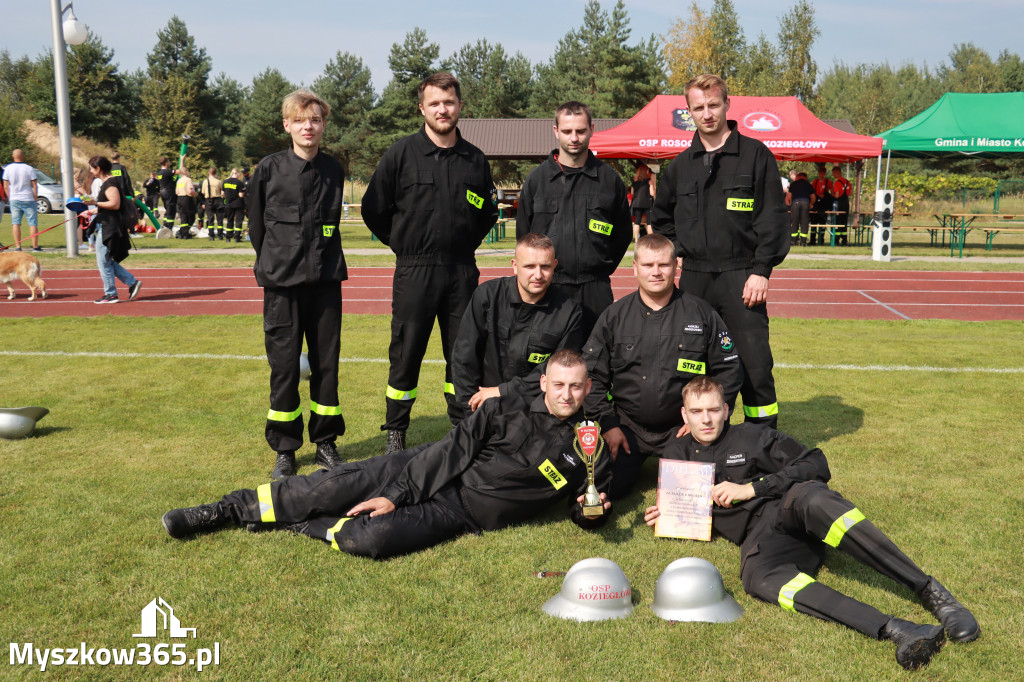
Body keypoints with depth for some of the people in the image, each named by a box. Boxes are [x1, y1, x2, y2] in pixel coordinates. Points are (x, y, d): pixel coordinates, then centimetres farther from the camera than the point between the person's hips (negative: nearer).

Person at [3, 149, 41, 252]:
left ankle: (17, 246, 0)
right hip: (28, 200, -2)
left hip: (14, 200, 2)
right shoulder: (29, 169, -7)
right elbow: (35, 186, -6)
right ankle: (35, 246, 1)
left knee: (15, 223, 5)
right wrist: (36, 197, 4)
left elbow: (5, 186, 2)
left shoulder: (8, 168, 0)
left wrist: (10, 197, 13)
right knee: (33, 223, 2)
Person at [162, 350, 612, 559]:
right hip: (429, 474, 2)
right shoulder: (508, 410, 2)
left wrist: (592, 510, -16)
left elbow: (587, 517, 10)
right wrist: (395, 493, -10)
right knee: (343, 484, -16)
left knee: (372, 539, -28)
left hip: (464, 513, -2)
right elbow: (455, 449, -3)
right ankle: (227, 512, -1)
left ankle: (302, 525, -1)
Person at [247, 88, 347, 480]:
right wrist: (273, 263, 10)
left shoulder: (333, 170, 6)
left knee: (326, 362, 7)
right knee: (284, 364, 2)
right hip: (282, 283, -2)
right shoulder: (269, 169, -2)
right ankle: (284, 450, 14)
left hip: (325, 279, 2)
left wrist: (321, 259, 13)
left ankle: (326, 442, 20)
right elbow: (256, 223, 8)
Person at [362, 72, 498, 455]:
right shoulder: (401, 154, -1)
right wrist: (401, 244, 4)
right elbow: (373, 209, 4)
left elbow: (489, 211, 21)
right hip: (414, 272, -2)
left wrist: (467, 243, 12)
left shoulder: (475, 159, 7)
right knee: (405, 354, 3)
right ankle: (395, 434, 16)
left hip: (462, 272, 3)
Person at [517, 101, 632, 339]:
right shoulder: (537, 178, 6)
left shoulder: (609, 179, 7)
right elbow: (523, 232, 12)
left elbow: (623, 230, 16)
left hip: (596, 291, 0)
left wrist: (604, 268, 9)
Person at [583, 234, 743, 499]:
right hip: (627, 426, 1)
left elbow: (730, 370, 4)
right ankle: (634, 460, 21)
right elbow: (592, 375, 3)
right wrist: (608, 424, -5)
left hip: (682, 427, -1)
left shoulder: (701, 313, -1)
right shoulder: (614, 316, 2)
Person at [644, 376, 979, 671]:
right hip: (759, 536, 1)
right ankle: (894, 630, -53)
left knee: (811, 498, -40)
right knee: (758, 578, -38)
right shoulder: (676, 455, 22)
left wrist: (750, 488, -5)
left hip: (789, 508, -1)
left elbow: (816, 463, 3)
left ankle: (931, 592, -42)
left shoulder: (751, 436, 12)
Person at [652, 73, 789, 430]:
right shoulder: (681, 165, 13)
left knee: (754, 363, -4)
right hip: (693, 278, 4)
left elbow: (773, 217, -4)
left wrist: (761, 270, -11)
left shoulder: (756, 155, 0)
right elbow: (662, 217, 26)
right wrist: (678, 251, 11)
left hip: (741, 277, -4)